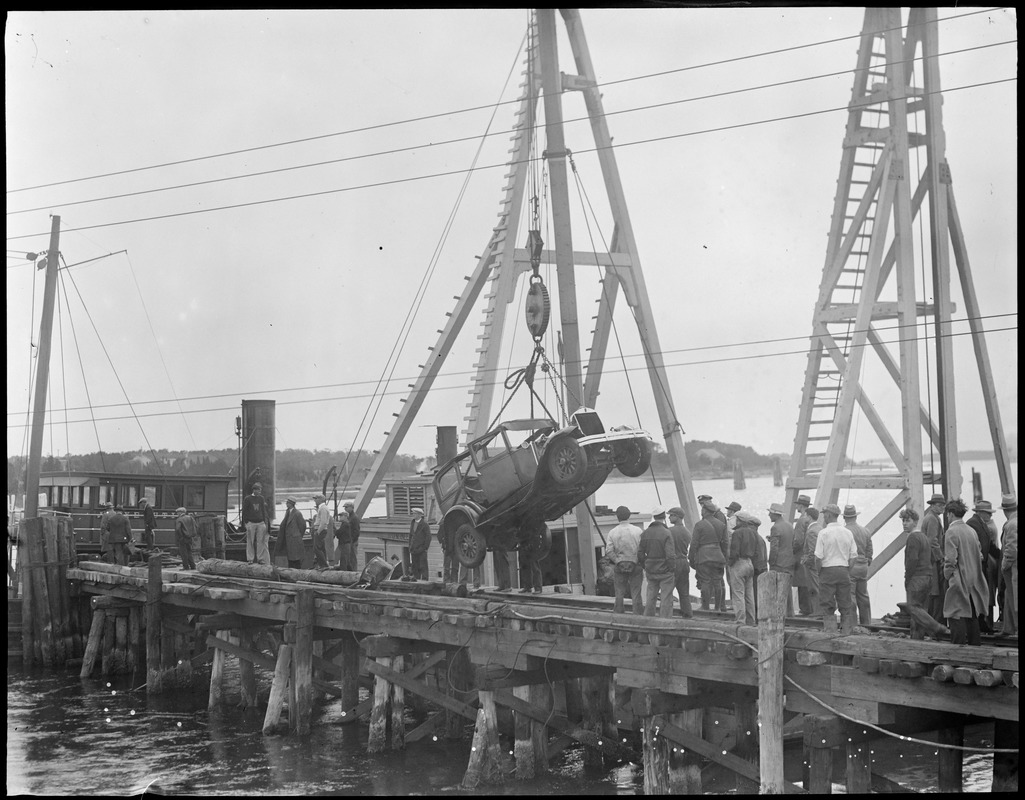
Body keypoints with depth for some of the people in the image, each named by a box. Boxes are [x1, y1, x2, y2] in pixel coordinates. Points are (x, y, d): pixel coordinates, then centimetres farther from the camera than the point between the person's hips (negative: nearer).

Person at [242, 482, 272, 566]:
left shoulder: (262, 498, 10)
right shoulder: (247, 499, 0)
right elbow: (244, 511, 1)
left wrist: (265, 522, 8)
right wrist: (245, 523, -5)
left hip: (261, 523, 3)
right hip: (251, 523, -3)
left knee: (261, 542, 0)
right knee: (250, 542, 0)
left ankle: (260, 559, 6)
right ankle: (250, 559, 5)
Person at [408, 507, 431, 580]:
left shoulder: (425, 524, -7)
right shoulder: (412, 522, 13)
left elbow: (428, 537, -7)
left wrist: (425, 548, -10)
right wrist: (410, 546, 14)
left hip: (422, 549, -6)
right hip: (414, 549, 6)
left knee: (423, 566, -7)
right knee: (415, 566, 6)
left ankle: (424, 579, -5)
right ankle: (416, 579, 11)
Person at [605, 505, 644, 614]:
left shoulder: (612, 532, -3)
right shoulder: (637, 531, -5)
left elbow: (609, 552, -10)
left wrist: (617, 561, 0)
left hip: (619, 566, 1)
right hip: (635, 565, -1)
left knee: (619, 594, 9)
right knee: (636, 594, 4)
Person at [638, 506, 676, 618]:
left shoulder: (645, 533, 3)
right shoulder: (666, 533, -15)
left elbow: (640, 554, 6)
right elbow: (670, 555, -18)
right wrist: (673, 571, -8)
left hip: (650, 571, 6)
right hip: (665, 571, -5)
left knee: (650, 598, 16)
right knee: (666, 600, 1)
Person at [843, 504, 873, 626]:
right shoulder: (865, 532, 9)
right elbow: (869, 552, 12)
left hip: (849, 567, -6)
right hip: (863, 567, 6)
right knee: (863, 596, 13)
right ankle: (866, 623, 19)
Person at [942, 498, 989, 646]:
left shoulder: (951, 532, -14)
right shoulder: (972, 531, 9)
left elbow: (951, 559, -18)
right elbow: (979, 555, 12)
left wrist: (947, 575, -4)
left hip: (958, 580, -8)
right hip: (973, 581, 8)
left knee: (957, 618, -4)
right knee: (972, 616, 15)